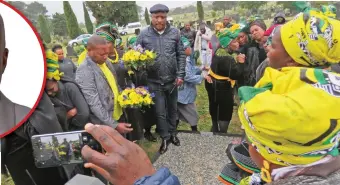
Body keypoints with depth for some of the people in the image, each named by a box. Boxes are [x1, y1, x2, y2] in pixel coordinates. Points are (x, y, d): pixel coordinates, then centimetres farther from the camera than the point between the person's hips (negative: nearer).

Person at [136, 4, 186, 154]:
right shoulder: (144, 34, -6)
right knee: (160, 111, 7)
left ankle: (173, 133, 39)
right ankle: (165, 137, 27)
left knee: (172, 108, 18)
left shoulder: (174, 33, -3)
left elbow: (181, 55, 1)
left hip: (172, 80, 2)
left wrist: (180, 74, -4)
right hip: (154, 81, -1)